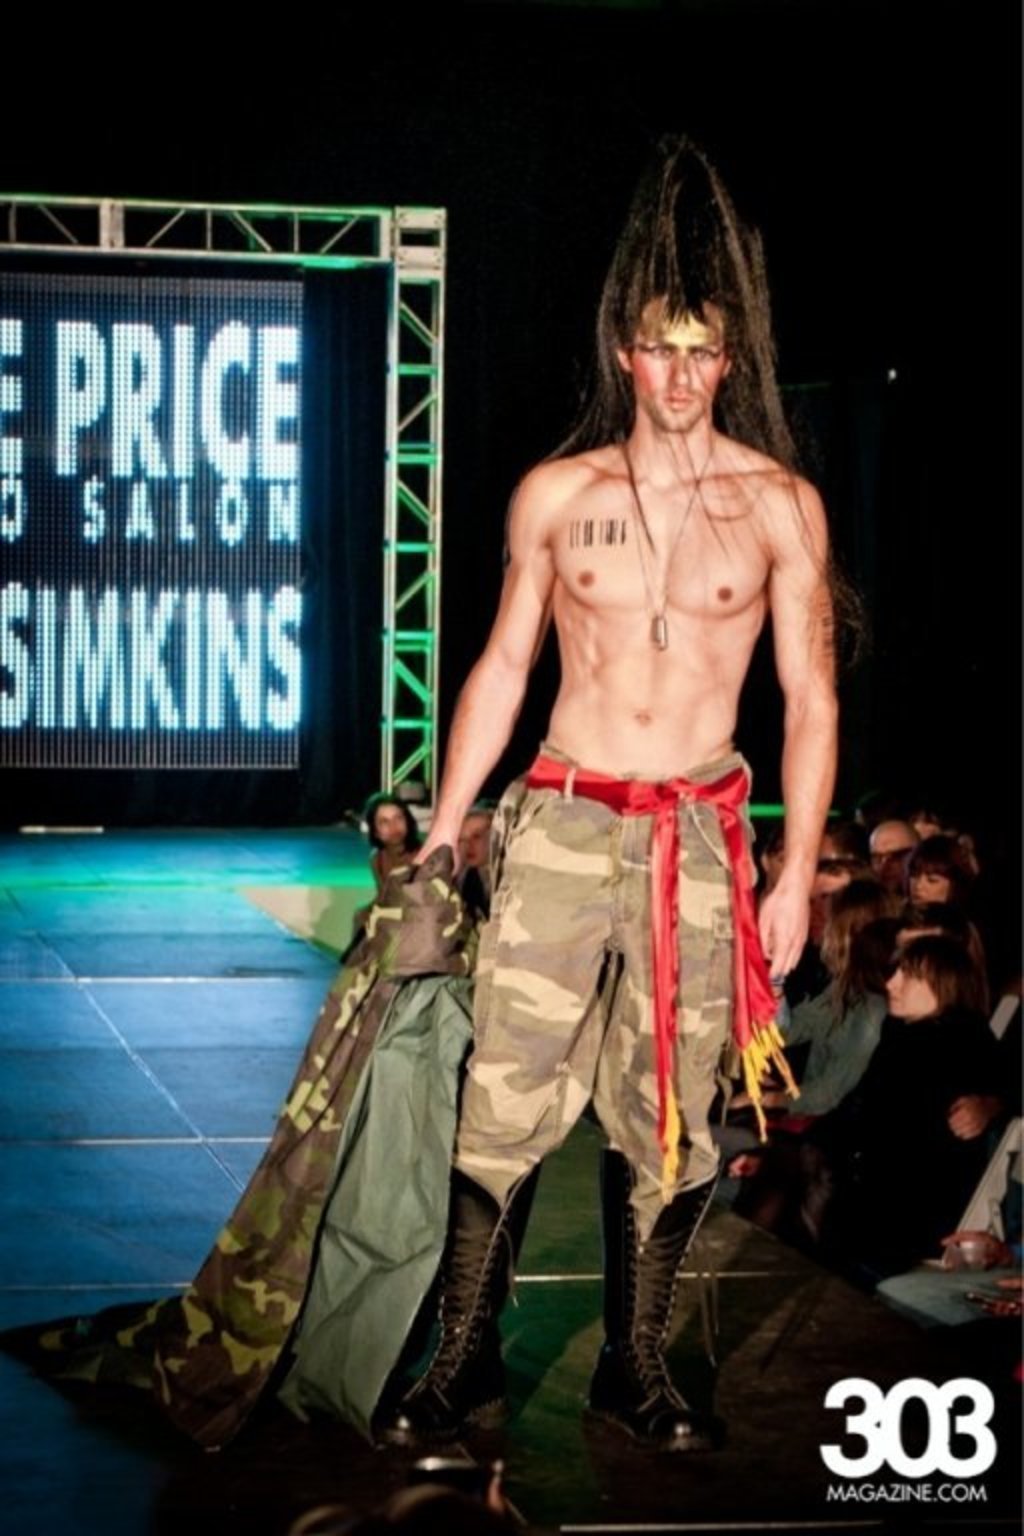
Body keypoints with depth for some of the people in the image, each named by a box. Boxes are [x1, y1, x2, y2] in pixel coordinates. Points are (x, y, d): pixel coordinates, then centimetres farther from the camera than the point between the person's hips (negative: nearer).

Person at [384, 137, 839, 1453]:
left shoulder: (780, 505, 1)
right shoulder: (555, 493, 4)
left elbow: (809, 701, 4)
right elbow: (501, 669, 11)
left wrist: (796, 875, -1)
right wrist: (439, 836, 8)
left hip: (699, 836, 0)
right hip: (559, 823, 1)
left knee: (667, 1120, 5)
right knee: (504, 1098, -2)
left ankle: (634, 1366, 18)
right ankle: (464, 1361, 9)